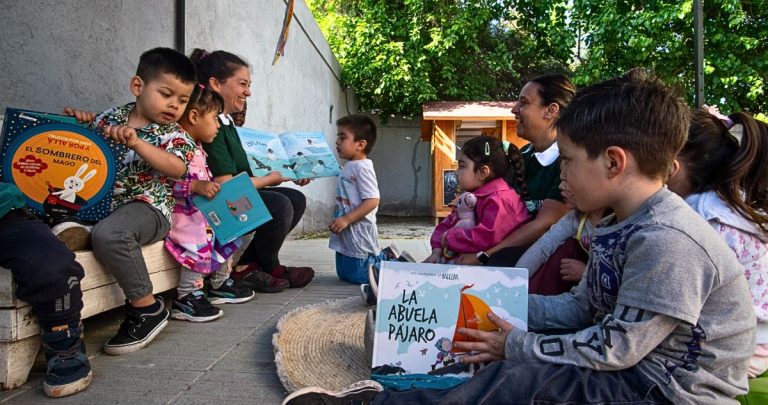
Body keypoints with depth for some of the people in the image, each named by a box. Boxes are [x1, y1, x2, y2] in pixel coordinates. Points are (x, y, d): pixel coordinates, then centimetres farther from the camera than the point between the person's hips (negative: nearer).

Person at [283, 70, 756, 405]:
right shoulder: (623, 226, 5)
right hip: (634, 365, 9)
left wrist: (518, 345, -15)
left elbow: (615, 348, -24)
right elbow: (581, 308, 11)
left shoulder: (667, 240, -26)